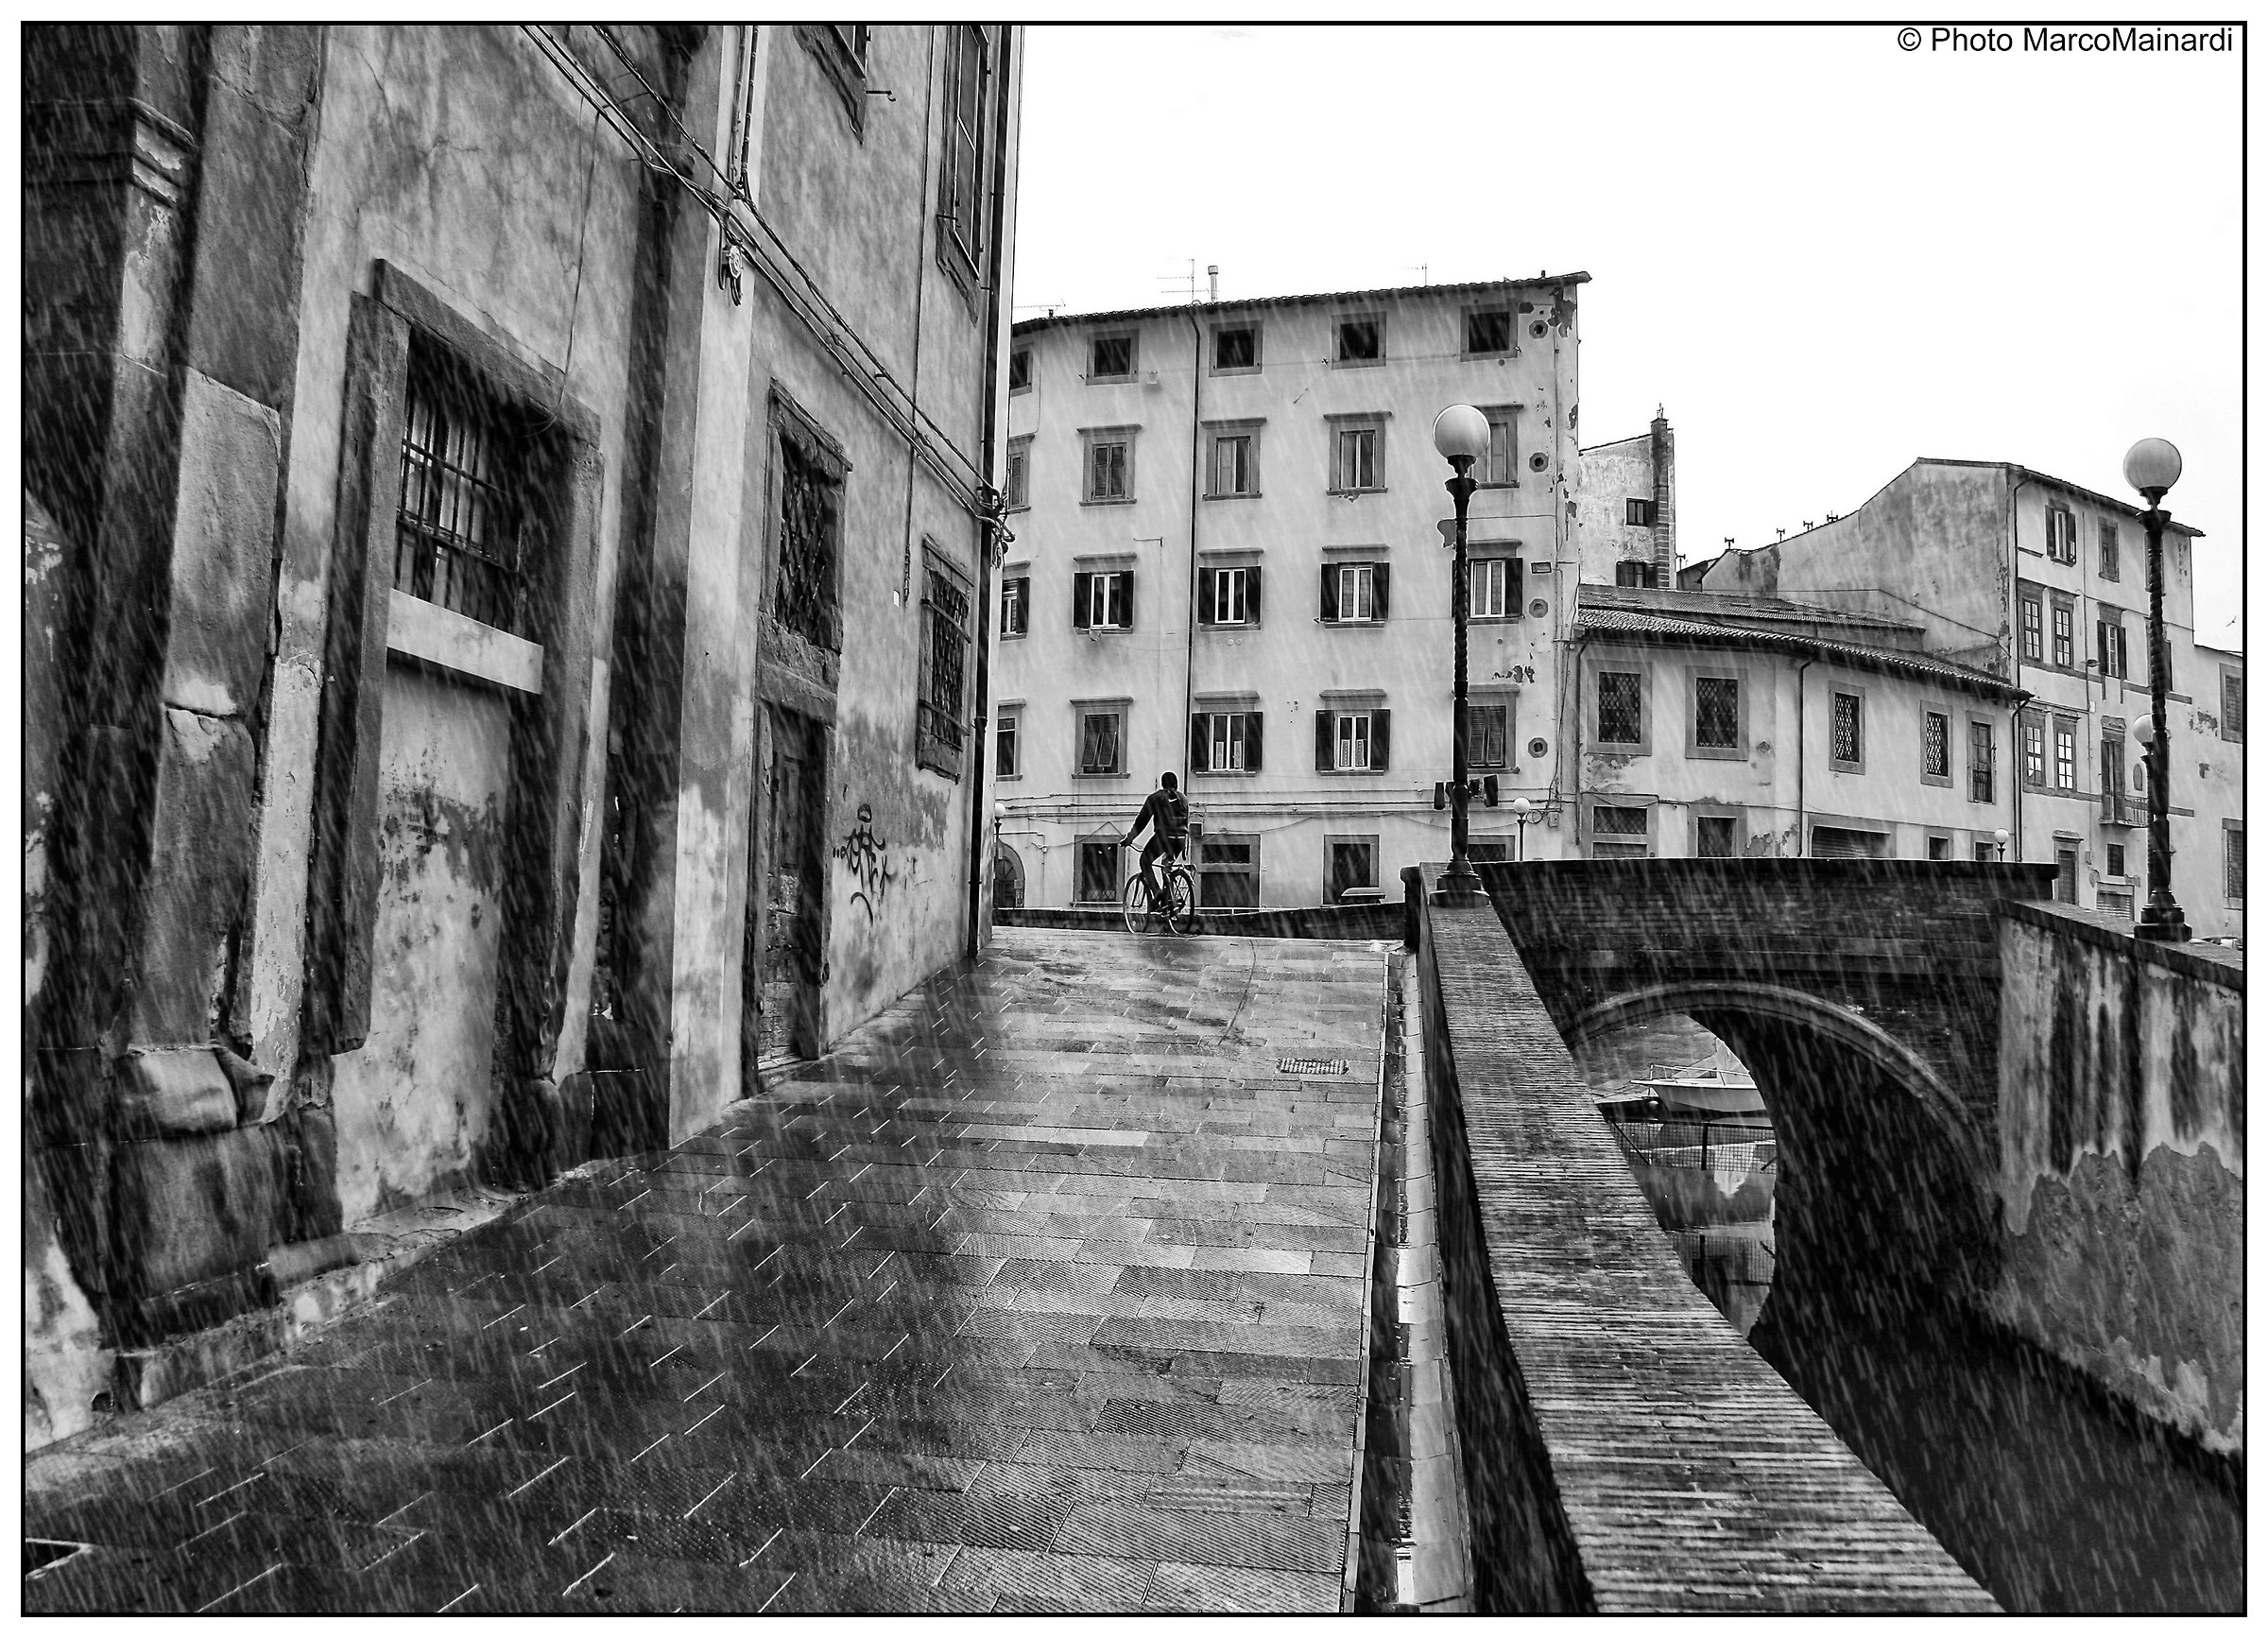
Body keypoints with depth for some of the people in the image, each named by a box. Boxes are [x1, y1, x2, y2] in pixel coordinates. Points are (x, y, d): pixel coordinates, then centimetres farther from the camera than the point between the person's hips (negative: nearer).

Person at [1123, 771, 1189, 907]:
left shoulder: (1155, 798, 5)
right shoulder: (1183, 799, 20)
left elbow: (1141, 821, 3)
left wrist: (1129, 839, 10)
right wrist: (1185, 848, 34)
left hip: (1163, 836, -5)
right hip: (1180, 839, 5)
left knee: (1145, 861, 11)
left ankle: (1156, 890, -11)